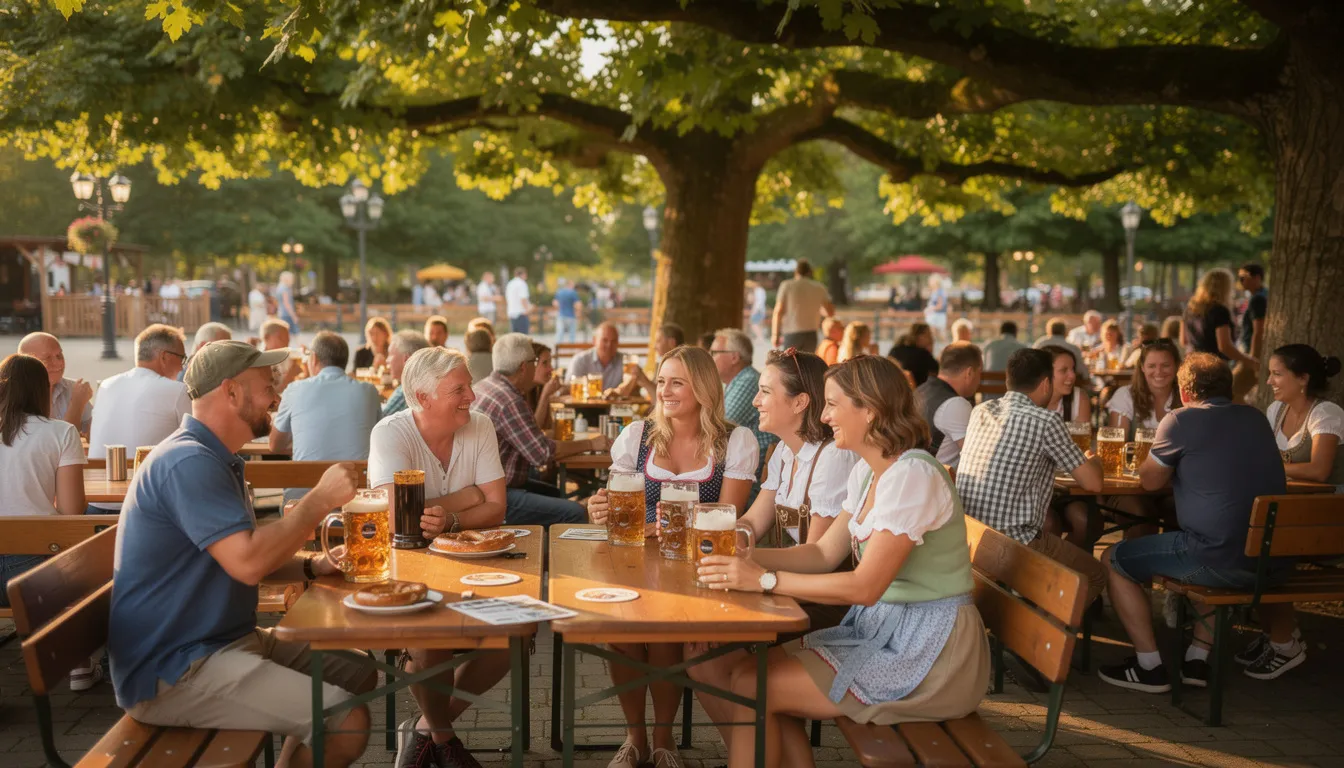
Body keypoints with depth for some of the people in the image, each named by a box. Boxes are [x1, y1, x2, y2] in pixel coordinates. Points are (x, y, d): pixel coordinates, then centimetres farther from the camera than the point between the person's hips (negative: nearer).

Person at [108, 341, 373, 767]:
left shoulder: (216, 459, 15)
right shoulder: (188, 461, -20)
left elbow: (245, 554, 20)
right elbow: (247, 563, -29)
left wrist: (314, 565, 3)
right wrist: (320, 499, -19)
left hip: (227, 639, 11)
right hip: (172, 672, -11)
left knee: (359, 675, 12)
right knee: (347, 721, -20)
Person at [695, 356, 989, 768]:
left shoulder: (913, 476, -21)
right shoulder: (866, 472, 9)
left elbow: (865, 586, -23)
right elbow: (825, 553, 10)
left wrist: (765, 580, -22)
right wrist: (744, 557, -4)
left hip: (928, 649, -9)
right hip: (883, 628, 9)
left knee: (751, 687, -12)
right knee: (752, 670, 1)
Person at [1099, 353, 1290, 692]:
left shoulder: (1181, 421, -5)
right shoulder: (1256, 419, 14)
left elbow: (1150, 480, 7)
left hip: (1219, 559, -7)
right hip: (1275, 563, 7)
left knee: (1114, 561, 10)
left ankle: (1149, 666, 10)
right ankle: (1198, 657, 34)